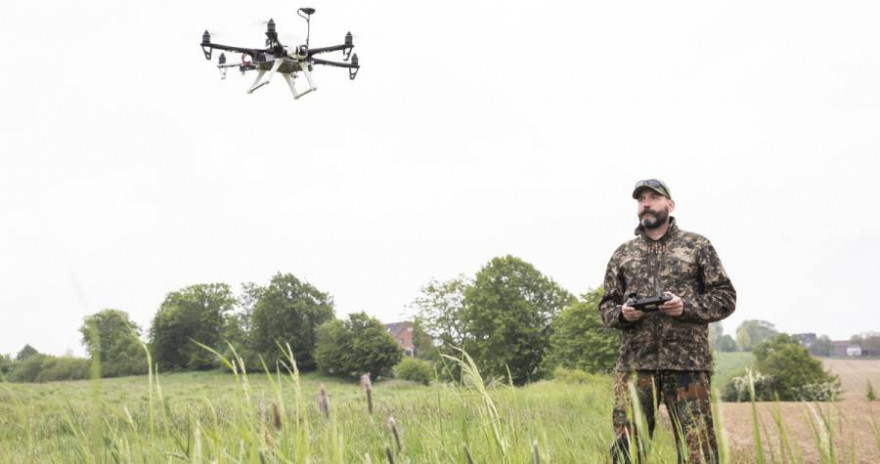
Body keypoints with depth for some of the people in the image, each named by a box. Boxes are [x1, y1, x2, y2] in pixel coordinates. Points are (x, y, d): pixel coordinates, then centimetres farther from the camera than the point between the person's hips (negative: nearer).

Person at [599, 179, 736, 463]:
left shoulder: (698, 246, 9)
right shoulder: (623, 254, 16)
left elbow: (725, 298, 6)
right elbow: (606, 305, 19)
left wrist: (687, 307, -11)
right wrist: (622, 313, -5)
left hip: (688, 364, -2)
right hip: (635, 364, 2)